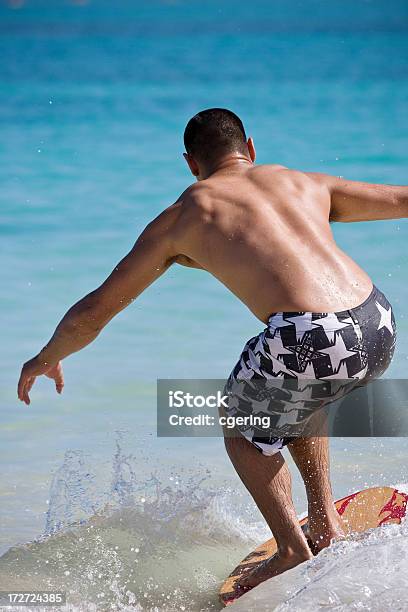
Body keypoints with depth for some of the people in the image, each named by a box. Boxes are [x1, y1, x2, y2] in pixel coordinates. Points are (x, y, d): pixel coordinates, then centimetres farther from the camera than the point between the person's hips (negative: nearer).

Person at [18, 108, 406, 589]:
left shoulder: (182, 216, 17)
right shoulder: (306, 183, 25)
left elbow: (93, 311, 23)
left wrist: (46, 359, 42)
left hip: (311, 341, -5)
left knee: (240, 424, 27)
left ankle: (293, 551, 20)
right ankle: (325, 524, 35)